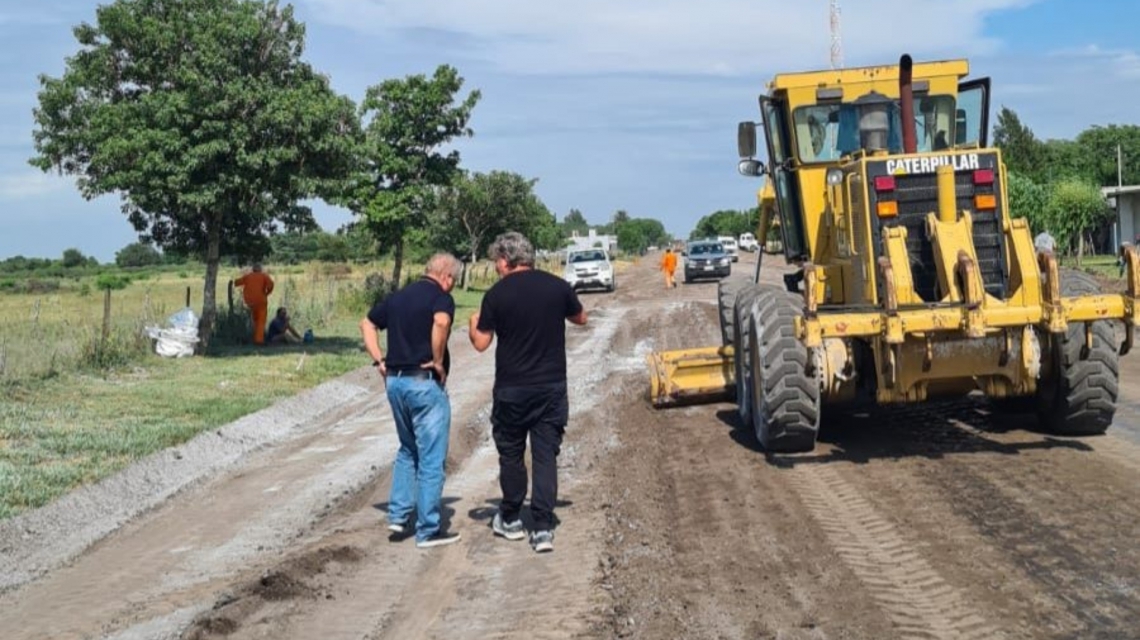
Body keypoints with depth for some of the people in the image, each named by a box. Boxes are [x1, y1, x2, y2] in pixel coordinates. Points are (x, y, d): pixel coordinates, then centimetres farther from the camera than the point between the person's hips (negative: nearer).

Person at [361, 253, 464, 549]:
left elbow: (367, 324, 21)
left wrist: (379, 361, 14)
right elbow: (441, 322, -29)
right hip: (425, 383, -7)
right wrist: (439, 361, -17)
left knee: (407, 451, 23)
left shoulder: (398, 296, 14)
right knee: (431, 459, 1)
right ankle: (428, 530, 6)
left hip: (395, 381, 7)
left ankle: (398, 516, 20)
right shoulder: (440, 297, -8)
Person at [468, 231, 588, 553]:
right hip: (552, 386, 2)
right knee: (546, 456, 4)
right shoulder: (557, 286, -2)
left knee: (511, 454, 15)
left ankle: (510, 520, 26)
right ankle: (543, 529, -1)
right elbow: (580, 318, 15)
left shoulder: (496, 294, -9)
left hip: (511, 389, -2)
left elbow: (481, 343, -4)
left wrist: (473, 326, 17)